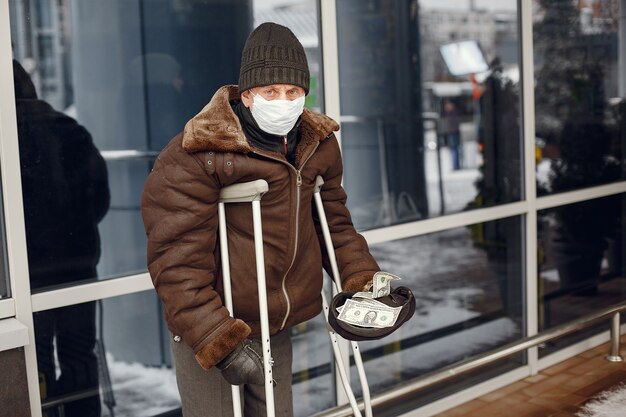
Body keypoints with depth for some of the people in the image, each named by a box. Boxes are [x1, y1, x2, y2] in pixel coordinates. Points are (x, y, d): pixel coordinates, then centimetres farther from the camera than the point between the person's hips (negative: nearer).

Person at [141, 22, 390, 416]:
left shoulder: (319, 144, 2)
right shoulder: (196, 155, -19)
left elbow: (335, 222, 14)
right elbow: (176, 259, -22)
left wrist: (363, 278, 0)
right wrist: (219, 339, -28)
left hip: (279, 324, 6)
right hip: (207, 328, -6)